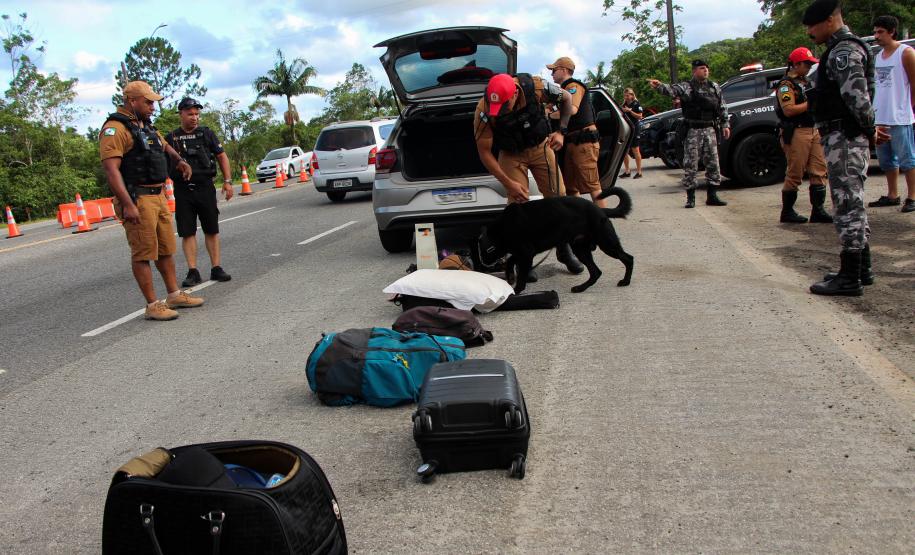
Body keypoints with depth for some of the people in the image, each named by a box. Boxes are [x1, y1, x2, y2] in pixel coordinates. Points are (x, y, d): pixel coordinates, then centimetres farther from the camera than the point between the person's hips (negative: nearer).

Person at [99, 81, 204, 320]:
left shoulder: (146, 127, 18)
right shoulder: (116, 128, -12)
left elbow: (164, 146, 40)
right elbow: (111, 169, -21)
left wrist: (179, 161, 23)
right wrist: (127, 205, -27)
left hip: (158, 197, 9)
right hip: (137, 200, -9)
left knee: (166, 249, 14)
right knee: (143, 253, -4)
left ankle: (175, 295, 25)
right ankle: (153, 305, 2)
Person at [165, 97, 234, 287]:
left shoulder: (206, 133, 6)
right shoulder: (171, 138, 6)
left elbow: (222, 156, 8)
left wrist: (227, 181, 0)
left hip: (205, 187, 0)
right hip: (182, 191, 0)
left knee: (212, 230, 4)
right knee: (187, 232, 1)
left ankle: (216, 268, 11)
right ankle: (193, 272, 6)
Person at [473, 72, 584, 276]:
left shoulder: (536, 87, -28)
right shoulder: (483, 110, -30)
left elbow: (566, 98, -6)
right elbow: (484, 152, -22)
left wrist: (561, 132, -14)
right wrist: (508, 183, -26)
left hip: (541, 146, 2)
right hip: (511, 154, -1)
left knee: (558, 196, 1)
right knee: (518, 204, -12)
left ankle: (564, 250, 19)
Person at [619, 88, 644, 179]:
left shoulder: (636, 104, -4)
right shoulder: (624, 104, 15)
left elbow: (640, 116, -11)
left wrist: (629, 111, -18)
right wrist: (621, 111, 2)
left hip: (633, 129, -7)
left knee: (635, 150, -5)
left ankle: (639, 172, -2)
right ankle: (627, 171, 15)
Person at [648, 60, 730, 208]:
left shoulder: (715, 87, 14)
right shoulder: (686, 87, -3)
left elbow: (722, 107, 19)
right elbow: (672, 90, -23)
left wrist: (725, 125, 12)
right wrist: (659, 85, -43)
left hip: (710, 130, 5)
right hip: (693, 131, -4)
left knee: (713, 163, 5)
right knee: (690, 164, -4)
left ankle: (711, 196, 12)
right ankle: (690, 197, 4)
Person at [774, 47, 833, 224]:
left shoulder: (805, 82, 21)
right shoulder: (786, 85, -7)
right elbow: (789, 110, -20)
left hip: (813, 130, 9)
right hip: (797, 133, -9)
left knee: (819, 171, 4)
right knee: (795, 174, -5)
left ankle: (818, 211, 7)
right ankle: (787, 212, 5)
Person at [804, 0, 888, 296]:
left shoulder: (843, 52, -14)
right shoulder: (844, 49, 19)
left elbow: (857, 96, -24)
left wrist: (869, 130, -11)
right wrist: (869, 130, 13)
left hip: (843, 140, -11)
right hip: (849, 138, 11)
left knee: (847, 206, -8)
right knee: (853, 205, 16)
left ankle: (850, 279, -4)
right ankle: (861, 268, 26)